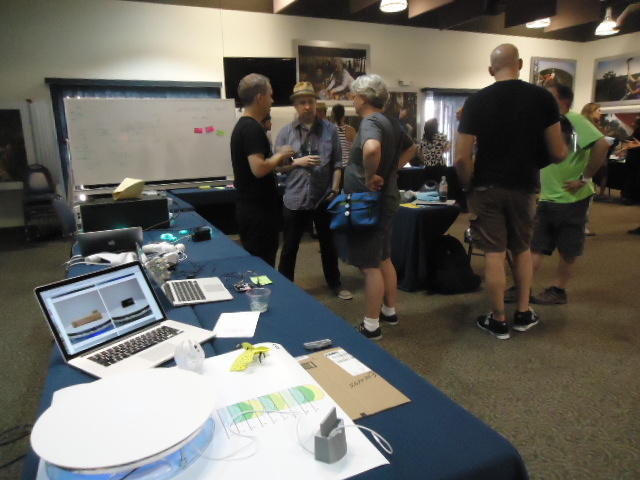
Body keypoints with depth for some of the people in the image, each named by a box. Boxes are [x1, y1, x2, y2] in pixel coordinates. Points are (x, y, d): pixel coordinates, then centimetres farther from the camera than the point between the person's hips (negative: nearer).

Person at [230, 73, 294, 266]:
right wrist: (280, 155, -11)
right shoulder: (253, 128, -17)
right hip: (259, 210, -10)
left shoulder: (241, 126, 14)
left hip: (247, 206, 10)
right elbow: (259, 169, -27)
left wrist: (277, 157, 17)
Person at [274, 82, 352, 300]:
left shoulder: (330, 129, 1)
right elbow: (277, 166, 0)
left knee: (328, 244, 16)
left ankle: (335, 284, 33)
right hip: (296, 198, 0)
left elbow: (337, 163, 2)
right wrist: (297, 162, -15)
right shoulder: (286, 132, 0)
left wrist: (335, 189, -6)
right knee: (289, 247, 10)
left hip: (324, 197, 1)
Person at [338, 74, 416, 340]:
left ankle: (371, 326, 10)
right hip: (385, 199, 10)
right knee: (383, 259, 19)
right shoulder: (390, 122, 10)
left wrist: (369, 176, -25)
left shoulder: (370, 122, -18)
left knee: (370, 266, -1)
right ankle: (389, 311, 33)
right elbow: (411, 148, 25)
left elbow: (372, 149, -41)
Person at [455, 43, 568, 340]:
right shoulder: (542, 97, -3)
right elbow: (557, 153, -2)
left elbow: (462, 158, -11)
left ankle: (498, 321, 15)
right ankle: (523, 314, 28)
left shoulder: (477, 101, -6)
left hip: (487, 188, -1)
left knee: (494, 254, 5)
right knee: (522, 249, 20)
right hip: (524, 187, 2)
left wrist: (469, 187, 5)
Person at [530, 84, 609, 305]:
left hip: (572, 198, -7)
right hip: (547, 197, 7)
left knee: (568, 250, 6)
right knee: (536, 247, 6)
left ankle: (559, 290, 17)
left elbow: (602, 145, -23)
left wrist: (585, 178, -19)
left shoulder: (574, 120, -12)